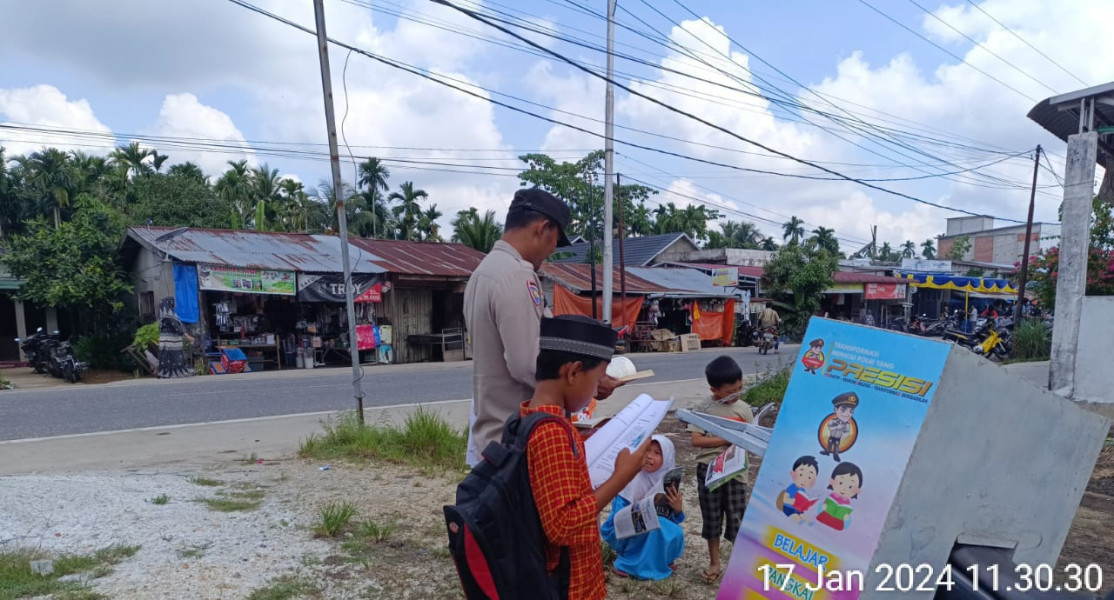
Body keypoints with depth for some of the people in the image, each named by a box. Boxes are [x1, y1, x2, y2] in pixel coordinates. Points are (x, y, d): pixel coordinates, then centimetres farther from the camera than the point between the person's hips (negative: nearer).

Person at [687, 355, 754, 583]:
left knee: (737, 518, 6)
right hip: (708, 470, -1)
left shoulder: (743, 409, 1)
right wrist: (727, 440, -19)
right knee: (711, 518, 11)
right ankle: (714, 563, 27)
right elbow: (696, 440, -14)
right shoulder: (704, 409, -7)